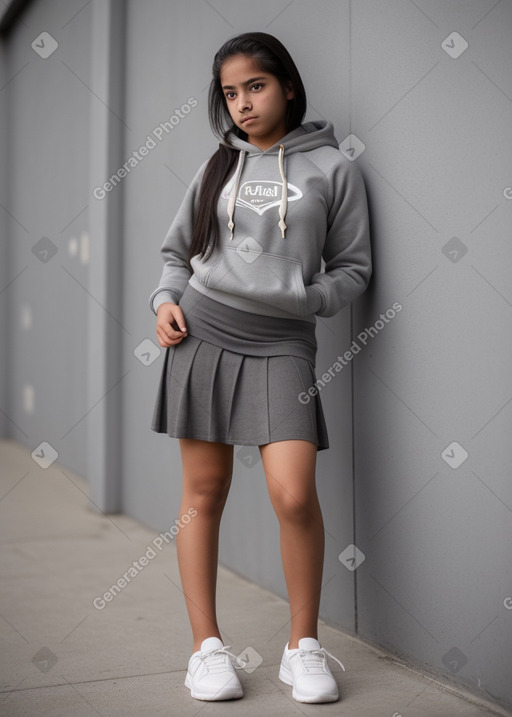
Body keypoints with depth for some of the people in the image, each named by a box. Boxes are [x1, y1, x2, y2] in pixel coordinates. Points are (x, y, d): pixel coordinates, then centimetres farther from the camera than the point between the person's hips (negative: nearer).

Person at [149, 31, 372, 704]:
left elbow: (353, 267, 8)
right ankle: (207, 645, 14)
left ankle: (304, 645, 5)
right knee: (204, 492, 3)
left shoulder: (332, 168, 6)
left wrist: (307, 300, -10)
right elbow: (177, 249, 20)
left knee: (294, 494, -14)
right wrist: (168, 299, 2)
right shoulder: (220, 164, 13)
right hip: (203, 333, 3)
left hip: (282, 344, -2)